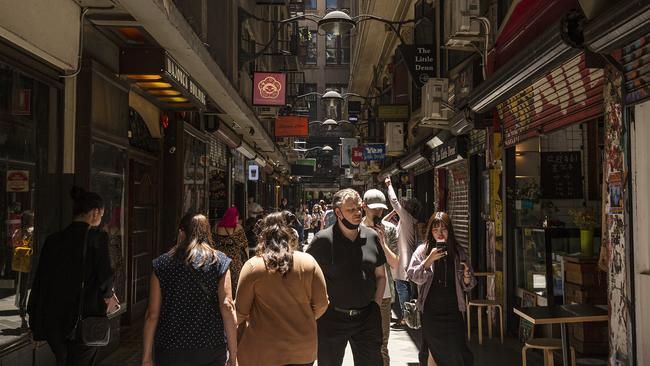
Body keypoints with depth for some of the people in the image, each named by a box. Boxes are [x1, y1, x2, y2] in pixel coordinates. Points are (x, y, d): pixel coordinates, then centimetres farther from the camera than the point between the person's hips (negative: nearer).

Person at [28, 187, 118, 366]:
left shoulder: (53, 239, 4)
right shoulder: (97, 237, -11)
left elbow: (39, 281, 7)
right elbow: (105, 276, -13)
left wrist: (35, 325, 16)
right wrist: (108, 296, 10)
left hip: (52, 322, 5)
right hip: (85, 318, -5)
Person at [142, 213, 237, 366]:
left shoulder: (162, 263, 0)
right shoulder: (219, 261, -2)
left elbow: (152, 314, -2)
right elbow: (227, 309, -9)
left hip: (170, 350, 0)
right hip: (211, 349, 0)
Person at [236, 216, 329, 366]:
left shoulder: (252, 265, -9)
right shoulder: (308, 261, -4)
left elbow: (241, 311, -4)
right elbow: (321, 304, -1)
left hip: (262, 352, -2)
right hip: (303, 348, 2)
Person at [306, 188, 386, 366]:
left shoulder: (372, 237, 3)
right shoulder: (323, 240, -11)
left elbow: (380, 276, 12)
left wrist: (376, 304, 5)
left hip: (367, 317, 3)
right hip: (332, 318, -3)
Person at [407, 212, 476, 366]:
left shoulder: (458, 252, 4)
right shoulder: (423, 250, -1)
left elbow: (468, 286, 8)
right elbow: (414, 276, -11)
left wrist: (467, 276, -14)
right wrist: (430, 259, -20)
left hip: (453, 311, 1)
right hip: (430, 311, -1)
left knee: (456, 353, -3)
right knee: (433, 353, 11)